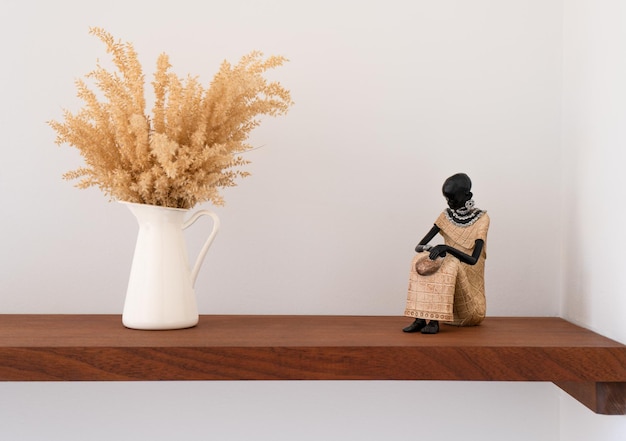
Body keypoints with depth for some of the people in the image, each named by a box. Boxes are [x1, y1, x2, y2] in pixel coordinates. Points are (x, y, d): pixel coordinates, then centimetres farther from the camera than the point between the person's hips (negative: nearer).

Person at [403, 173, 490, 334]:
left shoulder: (481, 219, -8)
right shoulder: (446, 215, 5)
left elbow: (473, 259, -18)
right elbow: (419, 246, -1)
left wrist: (447, 248, -32)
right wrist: (432, 249, -24)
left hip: (468, 276, -4)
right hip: (449, 271, 4)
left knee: (450, 265, -35)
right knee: (420, 260, -24)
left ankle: (434, 320, -36)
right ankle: (420, 318, -33)